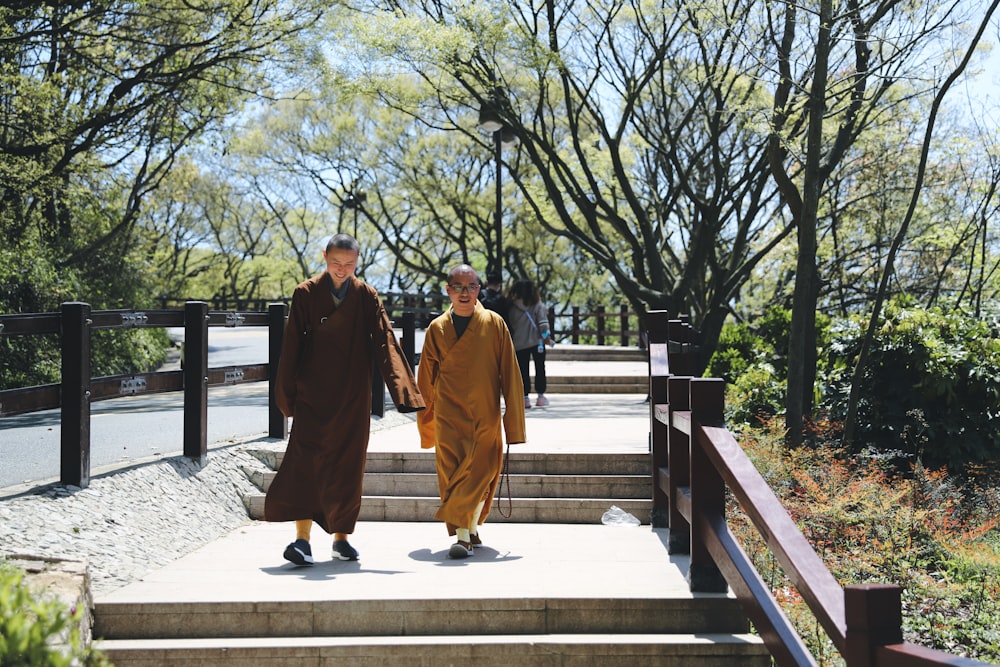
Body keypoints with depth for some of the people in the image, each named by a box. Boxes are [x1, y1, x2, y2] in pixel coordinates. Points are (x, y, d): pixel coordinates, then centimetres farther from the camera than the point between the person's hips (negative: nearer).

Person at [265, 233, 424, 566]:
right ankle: (302, 538, -12)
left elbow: (385, 342, -8)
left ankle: (341, 536, 17)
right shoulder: (305, 294, -1)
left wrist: (403, 388, -19)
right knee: (307, 459, -11)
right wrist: (286, 395, -3)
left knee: (348, 464, 6)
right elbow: (291, 346, -1)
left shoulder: (366, 297, 1)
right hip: (312, 393, -1)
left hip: (353, 395, 2)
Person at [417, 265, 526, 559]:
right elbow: (426, 379, 14)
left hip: (484, 415, -1)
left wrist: (513, 420, -1)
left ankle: (465, 531, 3)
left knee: (479, 472, -6)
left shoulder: (494, 324, 0)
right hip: (449, 415, 1)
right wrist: (426, 422, 18)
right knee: (452, 473, -4)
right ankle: (467, 533, 6)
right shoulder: (437, 329, 5)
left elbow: (509, 375, 1)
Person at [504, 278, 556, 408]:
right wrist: (546, 336, -2)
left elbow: (510, 325, 6)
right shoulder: (537, 306, -6)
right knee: (540, 368, 9)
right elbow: (543, 322, -11)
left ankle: (525, 397, 1)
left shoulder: (512, 308, 1)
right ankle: (541, 395, 9)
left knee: (523, 370, 6)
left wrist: (511, 340, 16)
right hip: (536, 341, -1)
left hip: (519, 343, 1)